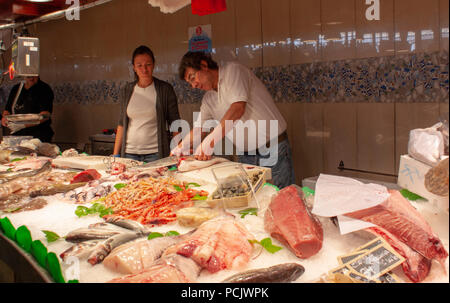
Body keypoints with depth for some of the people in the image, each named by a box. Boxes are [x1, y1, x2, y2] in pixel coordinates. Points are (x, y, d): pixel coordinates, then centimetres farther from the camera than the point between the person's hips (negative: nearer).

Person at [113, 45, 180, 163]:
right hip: (129, 153, 3)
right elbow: (122, 124, 12)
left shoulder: (165, 89, -1)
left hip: (155, 153, -3)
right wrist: (116, 155, 7)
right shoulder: (127, 90, 8)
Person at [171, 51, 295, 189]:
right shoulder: (208, 99, 12)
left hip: (273, 150, -6)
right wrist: (180, 148, 5)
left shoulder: (232, 70, -10)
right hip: (245, 156, 6)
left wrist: (211, 141, -27)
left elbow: (238, 108, -24)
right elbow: (199, 128, 19)